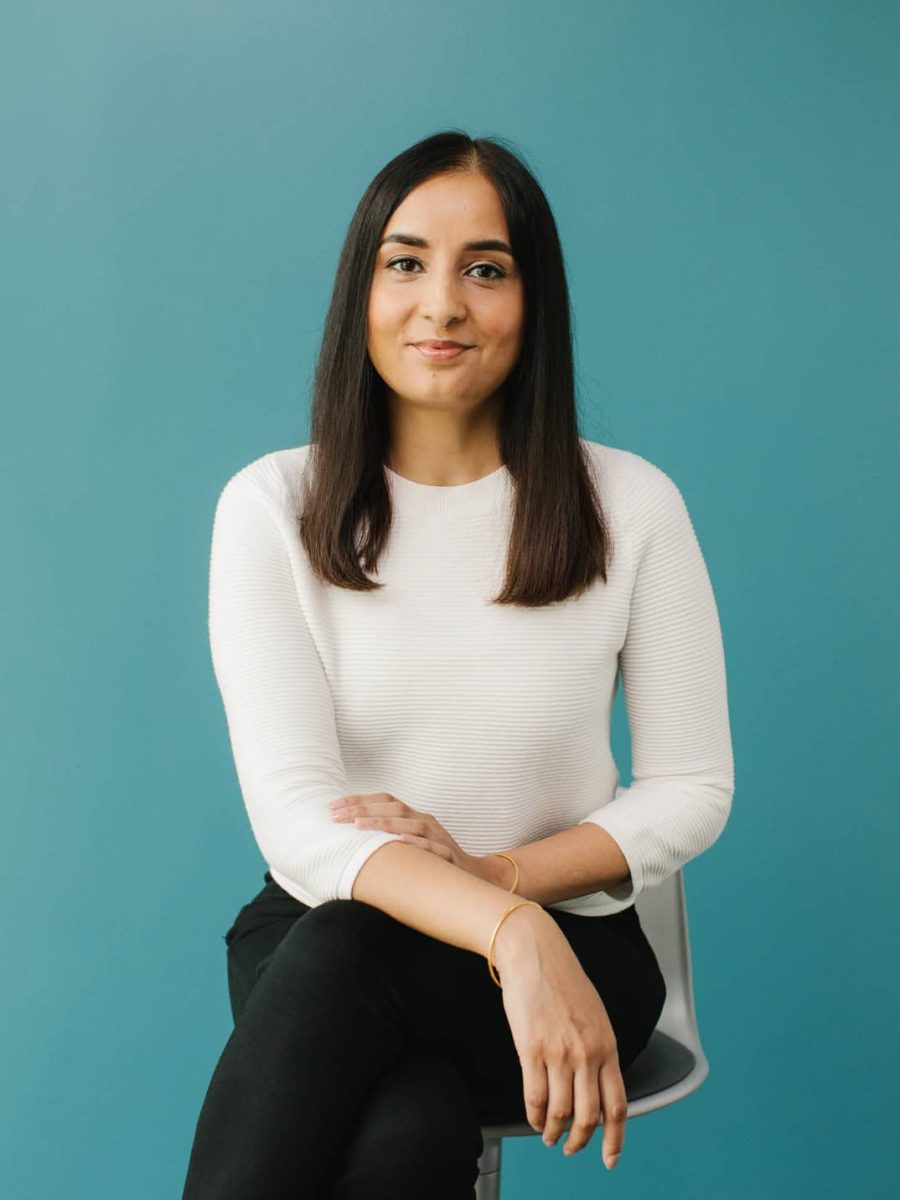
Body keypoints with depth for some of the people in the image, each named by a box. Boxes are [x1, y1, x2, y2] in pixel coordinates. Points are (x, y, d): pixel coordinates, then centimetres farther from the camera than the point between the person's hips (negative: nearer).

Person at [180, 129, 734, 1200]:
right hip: (318, 941, 0)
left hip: (568, 942, 0)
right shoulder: (272, 506, -4)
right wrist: (511, 934, -30)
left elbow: (693, 791, 2)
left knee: (344, 950, -32)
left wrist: (500, 874, -16)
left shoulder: (630, 506, -3)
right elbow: (293, 812, -14)